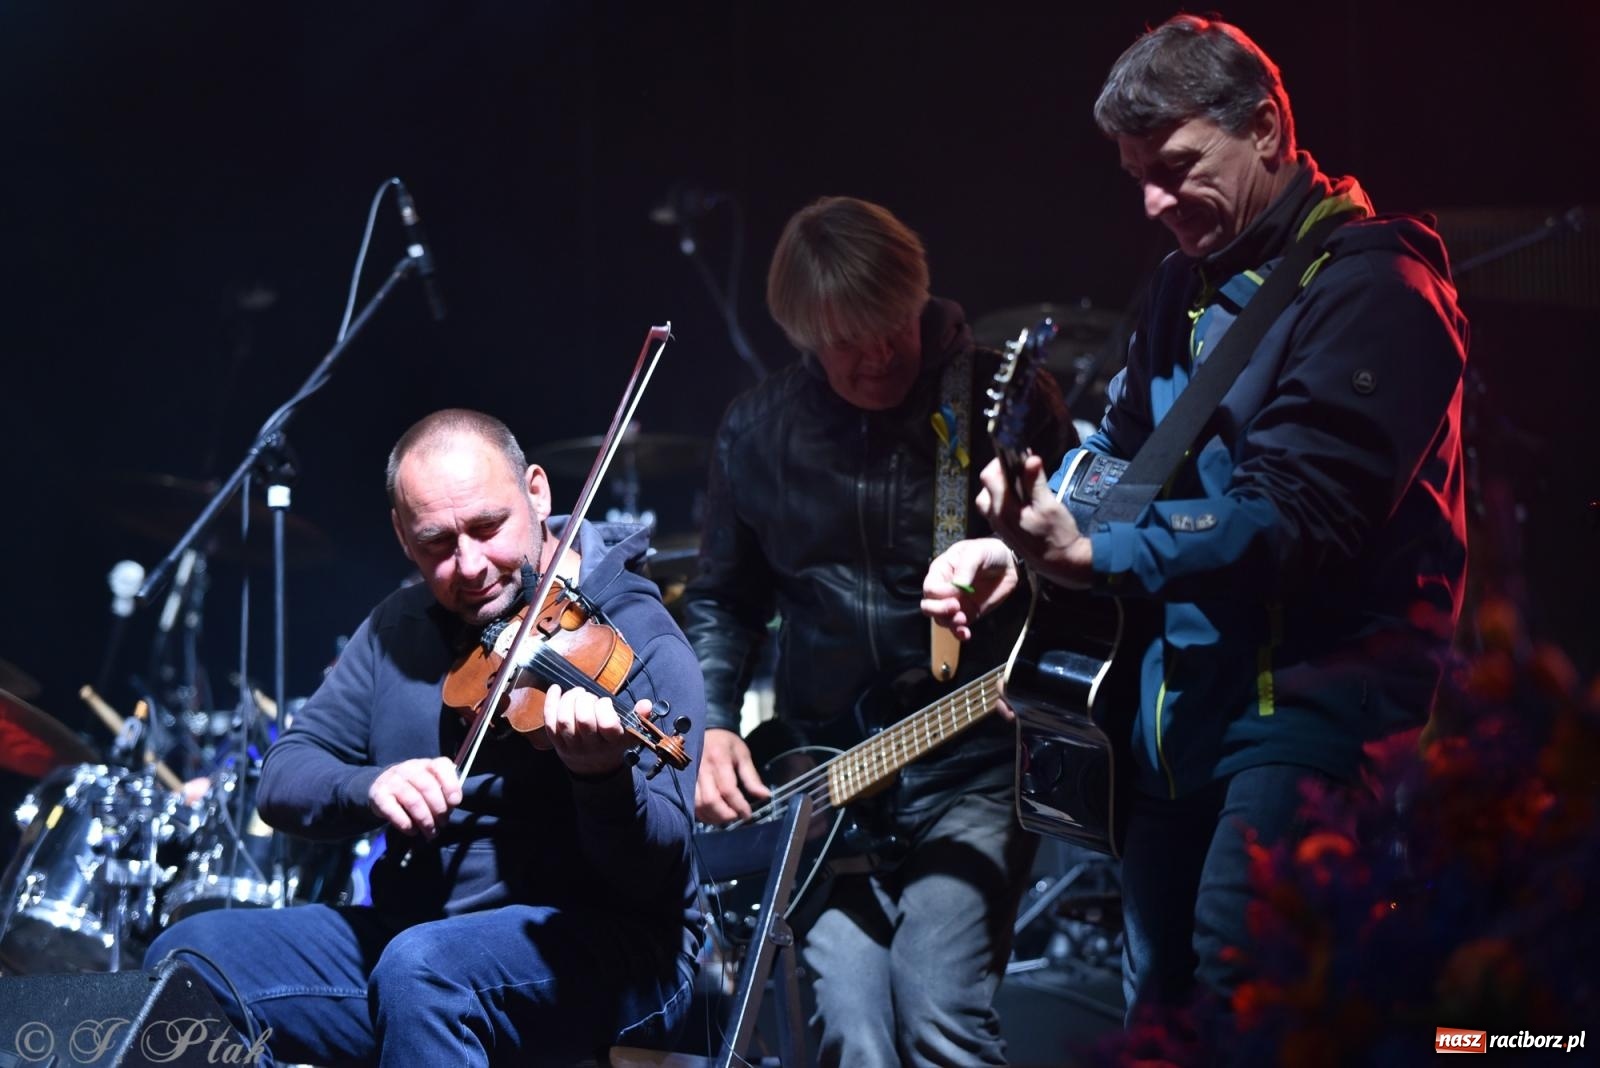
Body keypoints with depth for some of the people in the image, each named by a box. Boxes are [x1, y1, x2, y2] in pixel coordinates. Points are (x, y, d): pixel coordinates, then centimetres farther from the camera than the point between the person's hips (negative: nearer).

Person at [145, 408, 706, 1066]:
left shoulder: (639, 643, -10)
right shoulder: (401, 627, 10)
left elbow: (655, 876, -18)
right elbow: (283, 780, 7)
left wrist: (605, 777, -39)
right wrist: (369, 787, -16)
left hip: (609, 961, -6)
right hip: (415, 930, 6)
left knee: (421, 967, -36)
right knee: (186, 957, -10)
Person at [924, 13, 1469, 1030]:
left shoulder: (1371, 287, -14)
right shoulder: (1190, 281, 14)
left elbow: (1296, 515, -23)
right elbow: (1125, 451, 20)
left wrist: (1093, 555, -30)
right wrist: (1019, 546, 0)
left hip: (1309, 703, -9)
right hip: (1184, 703, 9)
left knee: (1238, 989, -21)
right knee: (1158, 997, 14)